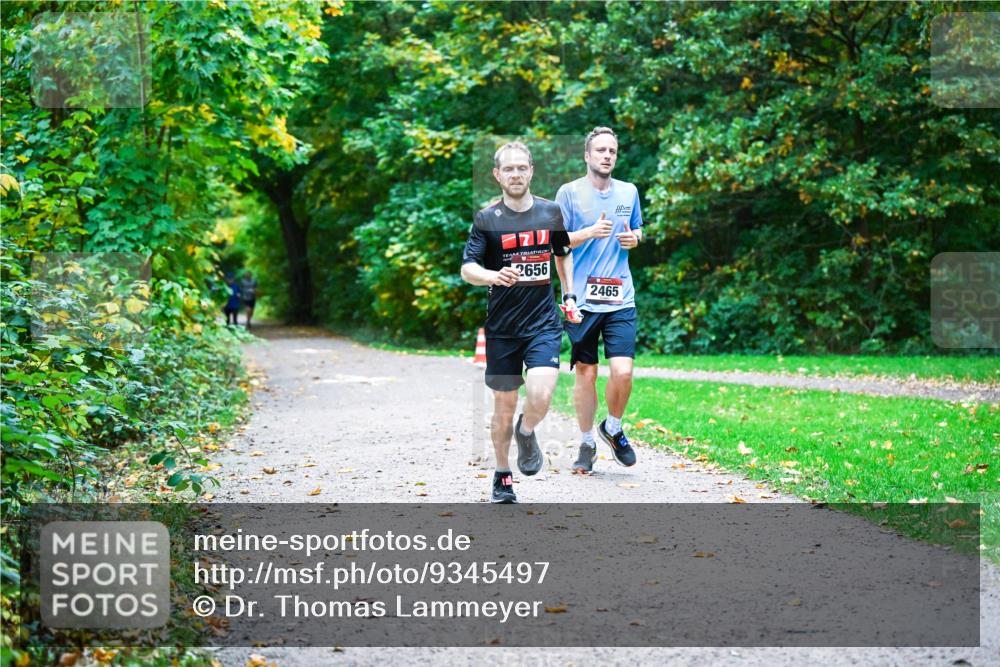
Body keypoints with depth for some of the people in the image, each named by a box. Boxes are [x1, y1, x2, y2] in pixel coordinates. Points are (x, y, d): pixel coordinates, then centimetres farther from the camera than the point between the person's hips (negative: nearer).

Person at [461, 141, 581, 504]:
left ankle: (526, 433, 15)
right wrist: (494, 276, -31)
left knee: (540, 395, -19)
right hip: (501, 327, -1)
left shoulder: (552, 212, 5)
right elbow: (467, 269, -11)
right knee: (504, 404, 7)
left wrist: (569, 296, 13)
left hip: (544, 323, 1)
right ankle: (502, 477, 25)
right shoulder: (487, 219, -3)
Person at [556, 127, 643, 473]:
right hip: (582, 298, -2)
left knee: (623, 372, -10)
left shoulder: (629, 192, 10)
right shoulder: (569, 192, -1)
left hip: (620, 299, 2)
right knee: (585, 373, 5)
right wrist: (591, 232, -16)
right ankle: (587, 444, 21)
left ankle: (613, 428, 17)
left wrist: (634, 238, 2)